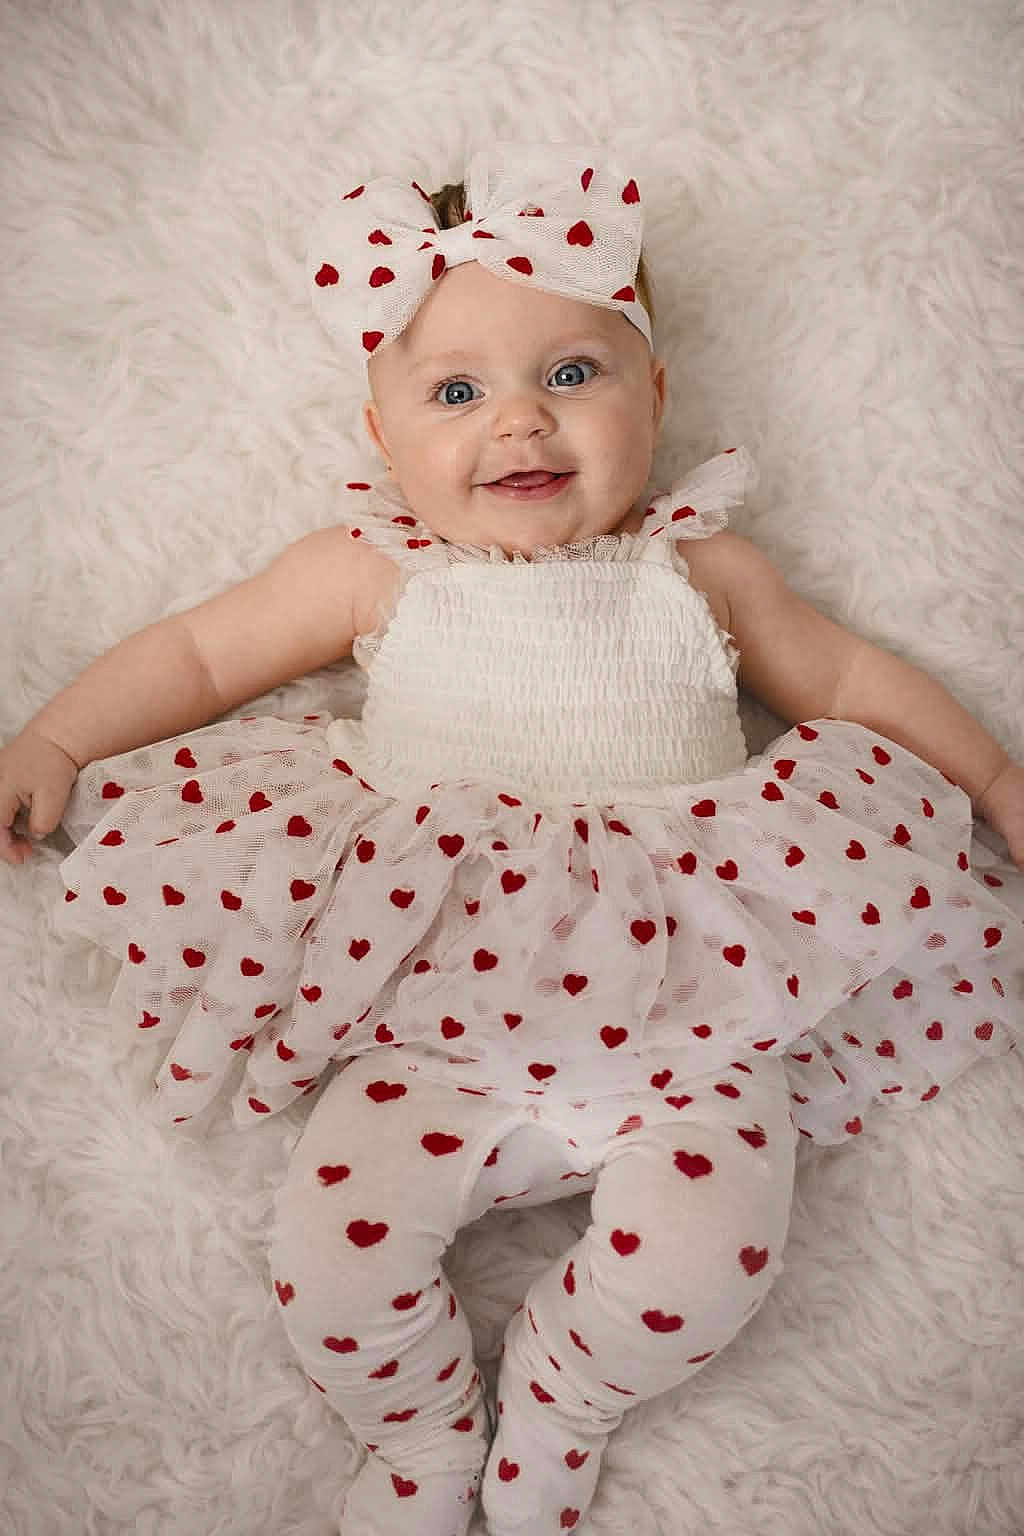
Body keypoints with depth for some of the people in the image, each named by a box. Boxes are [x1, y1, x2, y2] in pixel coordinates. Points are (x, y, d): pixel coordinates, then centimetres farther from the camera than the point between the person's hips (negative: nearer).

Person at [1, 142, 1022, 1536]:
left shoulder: (700, 570, 14)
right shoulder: (377, 573, 11)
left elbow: (848, 672, 24)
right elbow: (202, 650, 17)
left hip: (682, 1016, 1)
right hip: (441, 1020, 0)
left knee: (701, 1258, -20)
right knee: (332, 1253, -16)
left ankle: (556, 1404, 15)